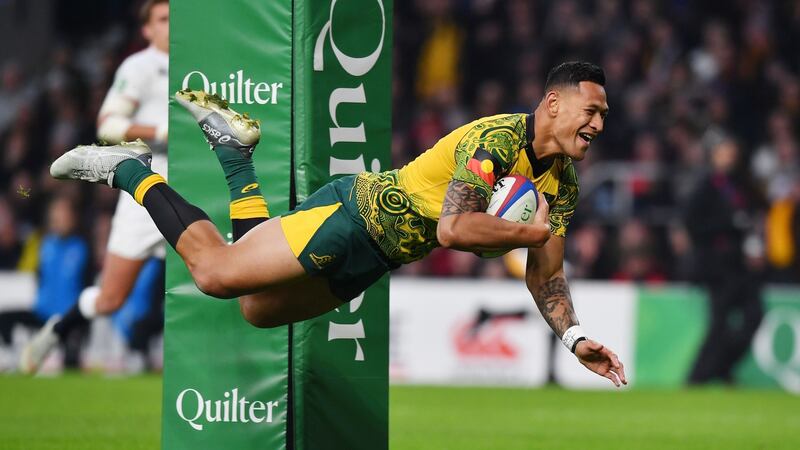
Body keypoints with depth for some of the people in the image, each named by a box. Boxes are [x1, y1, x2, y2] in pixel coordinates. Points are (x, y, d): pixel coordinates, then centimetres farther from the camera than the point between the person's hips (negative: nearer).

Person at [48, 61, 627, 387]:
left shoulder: (563, 185, 0)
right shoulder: (496, 138, -26)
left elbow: (545, 276, 7)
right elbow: (453, 228, -36)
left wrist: (575, 337, -8)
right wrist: (533, 232, -27)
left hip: (377, 257, 8)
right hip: (357, 213, -8)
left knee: (255, 308, 17)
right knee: (215, 272, -13)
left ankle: (232, 144, 30)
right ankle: (128, 169, 9)